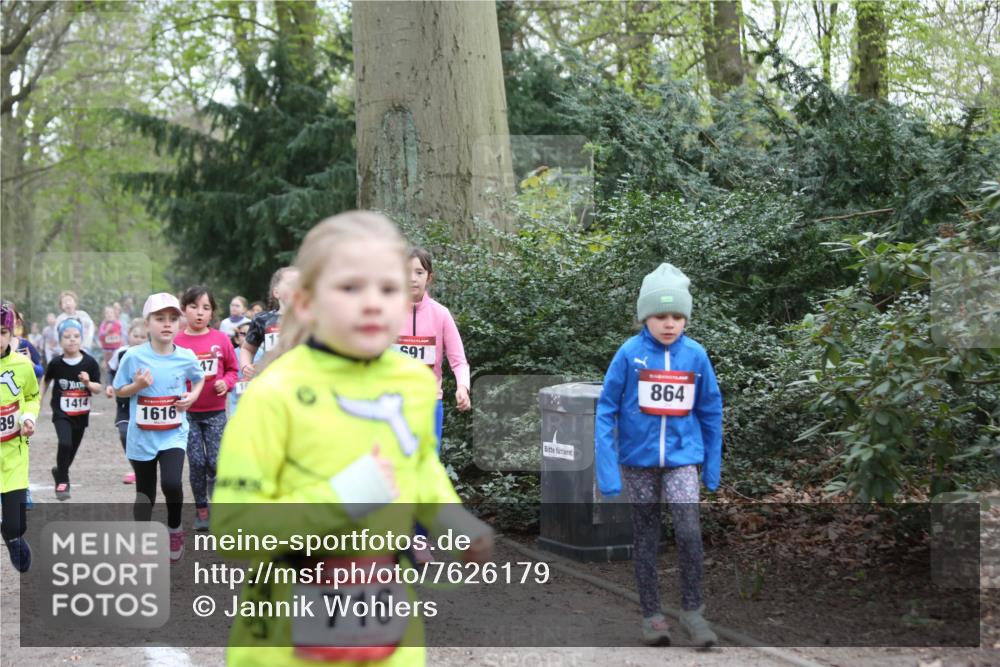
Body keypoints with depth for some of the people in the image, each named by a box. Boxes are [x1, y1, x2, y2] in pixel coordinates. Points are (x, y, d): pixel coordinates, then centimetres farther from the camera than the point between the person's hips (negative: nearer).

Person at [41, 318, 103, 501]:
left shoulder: (90, 363, -10)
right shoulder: (56, 363, -10)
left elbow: (98, 388, -6)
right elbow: (46, 381, 9)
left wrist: (88, 383, -25)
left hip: (81, 414, 2)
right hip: (61, 413, -2)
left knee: (72, 448, 15)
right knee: (65, 443, -24)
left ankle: (60, 471, 45)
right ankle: (62, 481, -7)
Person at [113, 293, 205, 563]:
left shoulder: (187, 357, -5)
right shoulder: (134, 356, -10)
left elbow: (199, 379, 16)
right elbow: (119, 391, 0)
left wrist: (192, 396, -4)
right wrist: (137, 385, -19)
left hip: (174, 434, 0)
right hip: (141, 436, 0)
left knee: (171, 483, -21)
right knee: (145, 493, 10)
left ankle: (174, 529, 9)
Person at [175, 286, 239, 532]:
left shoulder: (221, 339, -1)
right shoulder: (176, 342, -5)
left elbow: (232, 369, 9)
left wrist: (226, 382, -9)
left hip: (215, 412, 1)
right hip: (188, 412, -1)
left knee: (215, 462, -2)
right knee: (197, 463, 3)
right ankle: (201, 509, 17)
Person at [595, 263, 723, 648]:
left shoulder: (695, 355, -5)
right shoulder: (629, 354, -11)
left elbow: (710, 413, 6)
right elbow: (606, 412, -7)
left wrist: (712, 470, 8)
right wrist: (607, 473, -12)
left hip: (682, 458, 0)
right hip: (639, 460, 0)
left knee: (689, 532, -14)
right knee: (645, 539, 9)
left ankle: (692, 611, 2)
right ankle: (651, 616, 21)